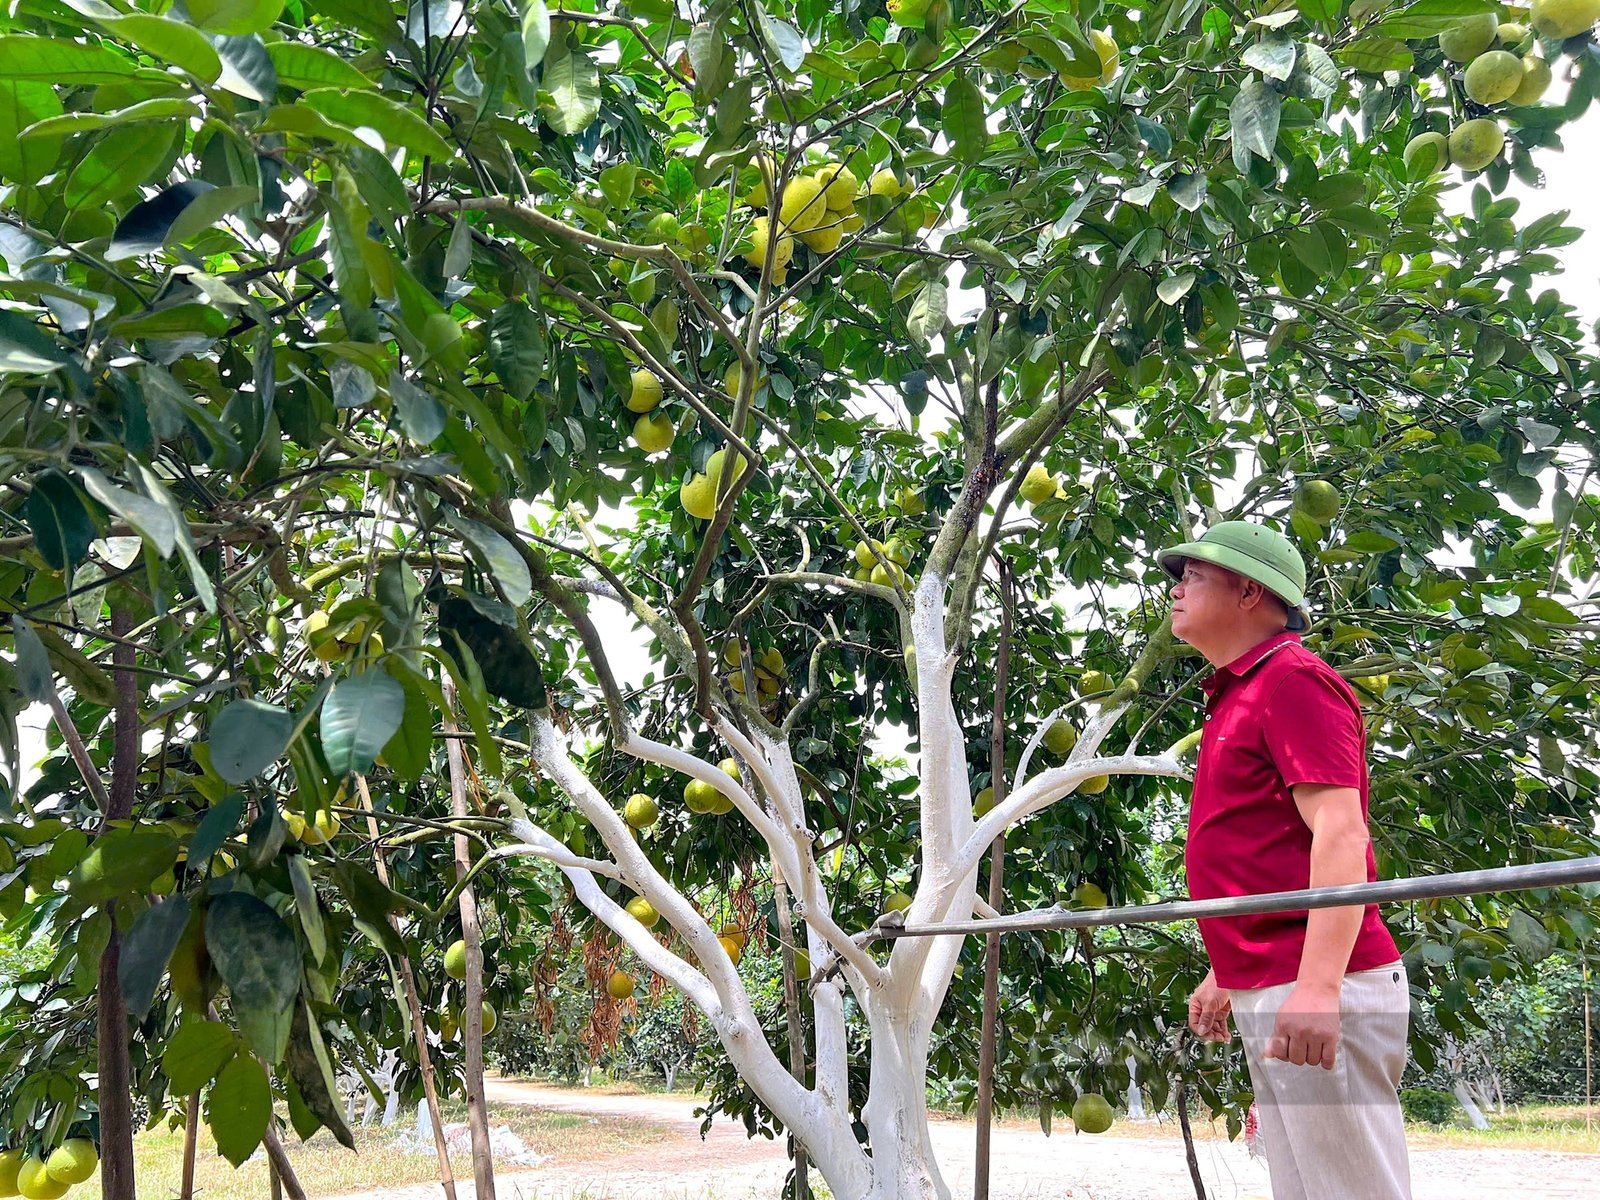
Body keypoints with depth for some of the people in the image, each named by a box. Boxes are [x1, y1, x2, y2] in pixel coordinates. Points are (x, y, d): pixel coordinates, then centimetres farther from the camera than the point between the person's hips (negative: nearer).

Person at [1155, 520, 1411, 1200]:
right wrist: (1225, 976, 26)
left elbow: (1339, 834, -20)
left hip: (1316, 995, -10)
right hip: (1267, 991, 10)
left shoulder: (1293, 680, -10)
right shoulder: (1238, 695, 19)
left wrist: (1316, 985, -27)